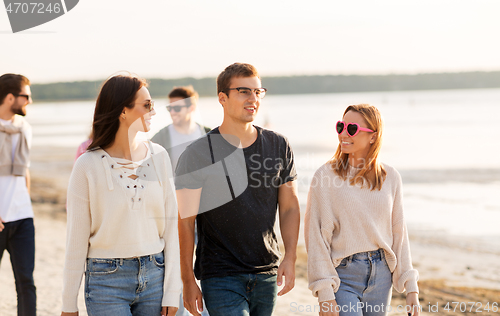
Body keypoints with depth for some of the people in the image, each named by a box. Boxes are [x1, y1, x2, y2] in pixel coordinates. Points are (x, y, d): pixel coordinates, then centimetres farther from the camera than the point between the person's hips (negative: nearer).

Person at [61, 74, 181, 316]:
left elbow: (170, 225, 3)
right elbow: (77, 239, -3)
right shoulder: (88, 165, -7)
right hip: (107, 280, -4)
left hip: (154, 276, 4)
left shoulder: (158, 157, 3)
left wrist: (172, 292, -1)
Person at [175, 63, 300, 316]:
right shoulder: (198, 154, -6)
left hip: (267, 274, 4)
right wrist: (188, 281, -8)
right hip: (220, 276, -4)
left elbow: (289, 207, 10)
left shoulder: (278, 146, 6)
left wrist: (290, 258, -2)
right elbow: (185, 222, -5)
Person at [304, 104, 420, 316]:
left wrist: (410, 287, 6)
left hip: (381, 275, 4)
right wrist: (324, 294, -13)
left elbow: (398, 233, 9)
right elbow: (316, 237, -8)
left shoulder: (390, 178, 4)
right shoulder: (325, 177, -6)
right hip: (343, 275, -4)